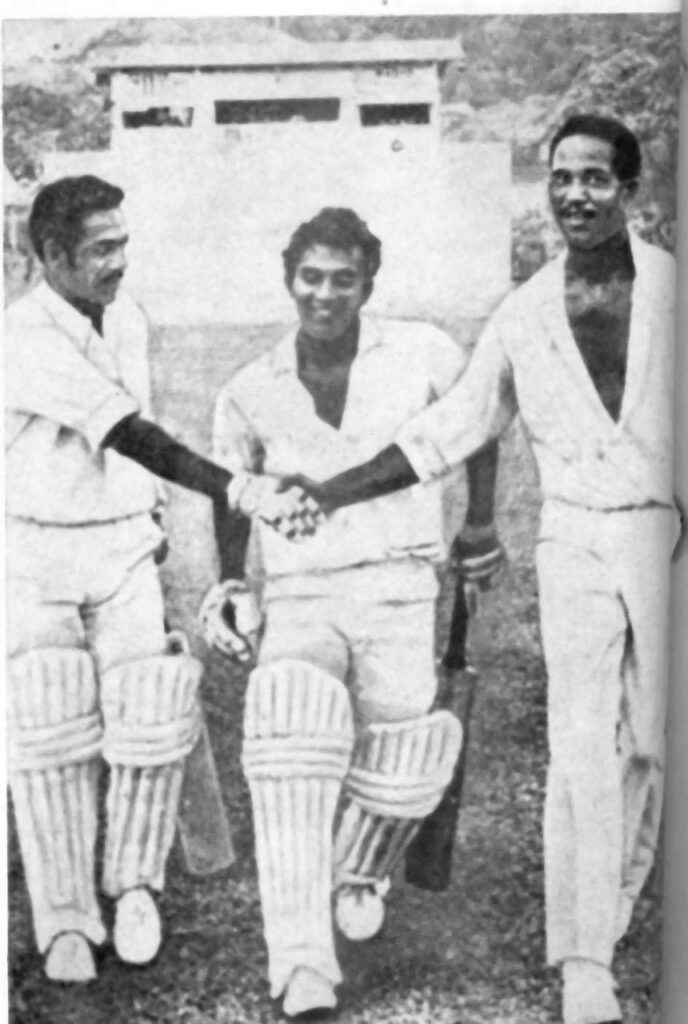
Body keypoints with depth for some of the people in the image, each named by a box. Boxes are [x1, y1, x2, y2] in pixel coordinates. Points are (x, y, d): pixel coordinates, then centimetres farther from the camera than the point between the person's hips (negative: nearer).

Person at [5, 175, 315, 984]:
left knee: (153, 720, -10)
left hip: (125, 544, 5)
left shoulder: (127, 321, 7)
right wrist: (240, 492, -34)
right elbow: (129, 437, -27)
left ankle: (134, 881, 12)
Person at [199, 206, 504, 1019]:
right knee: (291, 725, -30)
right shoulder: (249, 393, 7)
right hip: (298, 600, 0)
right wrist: (231, 587, 3)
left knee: (400, 760, -20)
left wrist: (480, 523, 20)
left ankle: (360, 870, 18)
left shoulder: (421, 354, 3)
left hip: (399, 592, 0)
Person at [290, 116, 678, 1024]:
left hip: (664, 532, 0)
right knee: (582, 747, -9)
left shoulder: (669, 285, 0)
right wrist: (330, 494, 8)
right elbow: (447, 430, 11)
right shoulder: (525, 314, 5)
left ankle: (616, 910, 30)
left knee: (648, 743, 8)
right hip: (577, 539, 0)